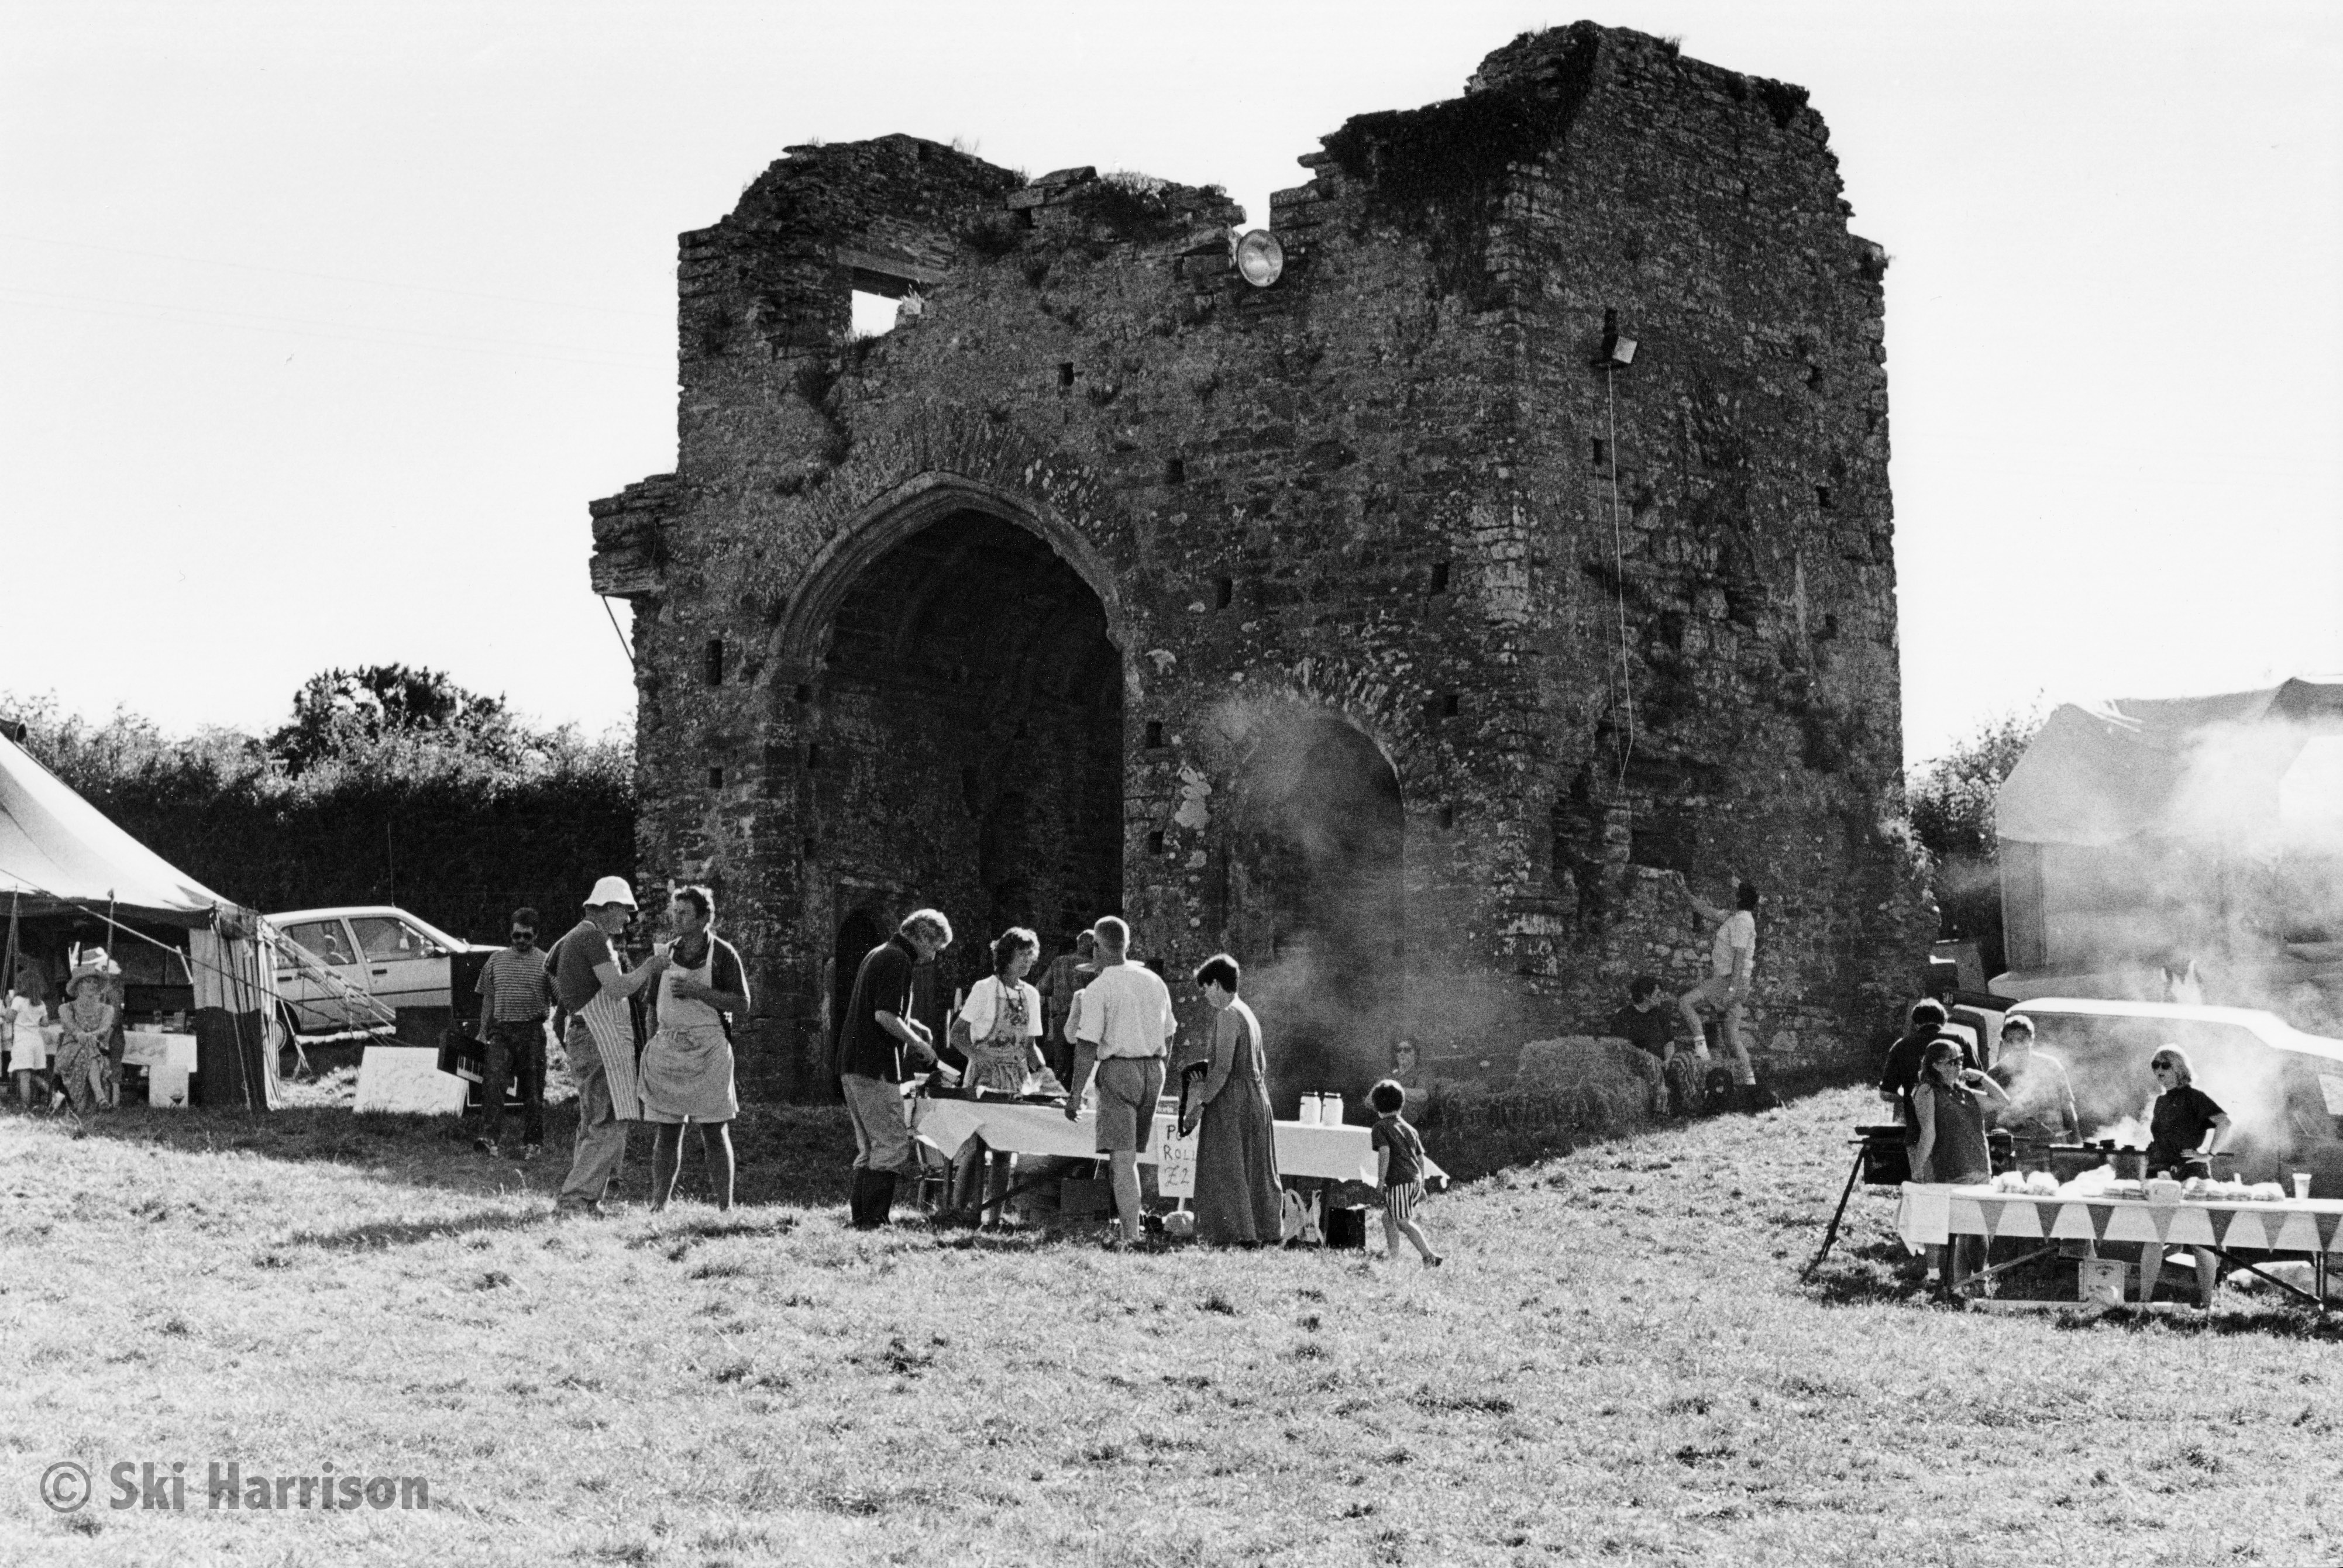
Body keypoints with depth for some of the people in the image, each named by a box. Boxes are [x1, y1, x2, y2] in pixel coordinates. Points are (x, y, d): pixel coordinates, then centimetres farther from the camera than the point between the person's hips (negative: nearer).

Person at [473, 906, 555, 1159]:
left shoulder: (546, 963, 3)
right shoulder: (496, 960, 12)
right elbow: (488, 999, 14)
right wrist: (483, 1032, 10)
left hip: (532, 1031, -2)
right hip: (501, 1031, 2)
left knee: (532, 1089, 4)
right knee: (492, 1081, -16)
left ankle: (532, 1142, 14)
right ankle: (490, 1137, -22)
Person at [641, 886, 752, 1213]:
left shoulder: (722, 953, 0)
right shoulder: (666, 954, 12)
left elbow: (742, 1006, -6)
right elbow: (654, 1008, 17)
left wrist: (697, 991, -15)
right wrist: (652, 1048, 8)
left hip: (708, 1051, -4)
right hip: (667, 1049, 4)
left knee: (714, 1133, -4)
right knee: (666, 1133, 2)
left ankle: (725, 1208, -1)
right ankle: (658, 1206, 5)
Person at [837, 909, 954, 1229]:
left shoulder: (877, 955, 20)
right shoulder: (898, 960, -12)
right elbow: (884, 1016, -21)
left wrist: (913, 1026, 21)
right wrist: (920, 1045, -9)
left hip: (852, 1065, 10)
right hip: (875, 1069, -10)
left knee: (869, 1147, 14)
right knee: (893, 1145, -8)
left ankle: (858, 1215, 13)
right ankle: (873, 1219, -11)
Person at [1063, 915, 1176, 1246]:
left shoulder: (1098, 989, -8)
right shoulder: (1156, 982, 10)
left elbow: (1087, 1047, -12)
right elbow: (1168, 1038, 16)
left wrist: (1075, 1095, -9)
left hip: (1118, 1069, -6)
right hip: (1153, 1069, 6)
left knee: (1122, 1159, -5)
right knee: (1131, 1154, 16)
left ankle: (1131, 1237, -9)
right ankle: (1130, 1225, 16)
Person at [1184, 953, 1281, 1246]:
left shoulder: (1227, 1015, -14)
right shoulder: (1248, 1013, 14)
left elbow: (1223, 1068, -21)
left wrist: (1202, 1102, -18)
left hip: (1230, 1101, -9)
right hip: (1256, 1100, 9)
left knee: (1226, 1170, -4)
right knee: (1254, 1167, 13)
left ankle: (1238, 1234, -5)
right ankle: (1261, 1230, 16)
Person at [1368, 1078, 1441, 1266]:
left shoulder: (1381, 1127, -1)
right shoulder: (1409, 1129, 20)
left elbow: (1385, 1153, -16)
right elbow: (1421, 1158, 20)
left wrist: (1380, 1182, -15)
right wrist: (1421, 1185, 26)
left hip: (1398, 1182, -8)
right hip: (1415, 1179, 8)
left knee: (1404, 1222, -9)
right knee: (1388, 1217, 19)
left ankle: (1429, 1256, -19)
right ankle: (1393, 1257, 18)